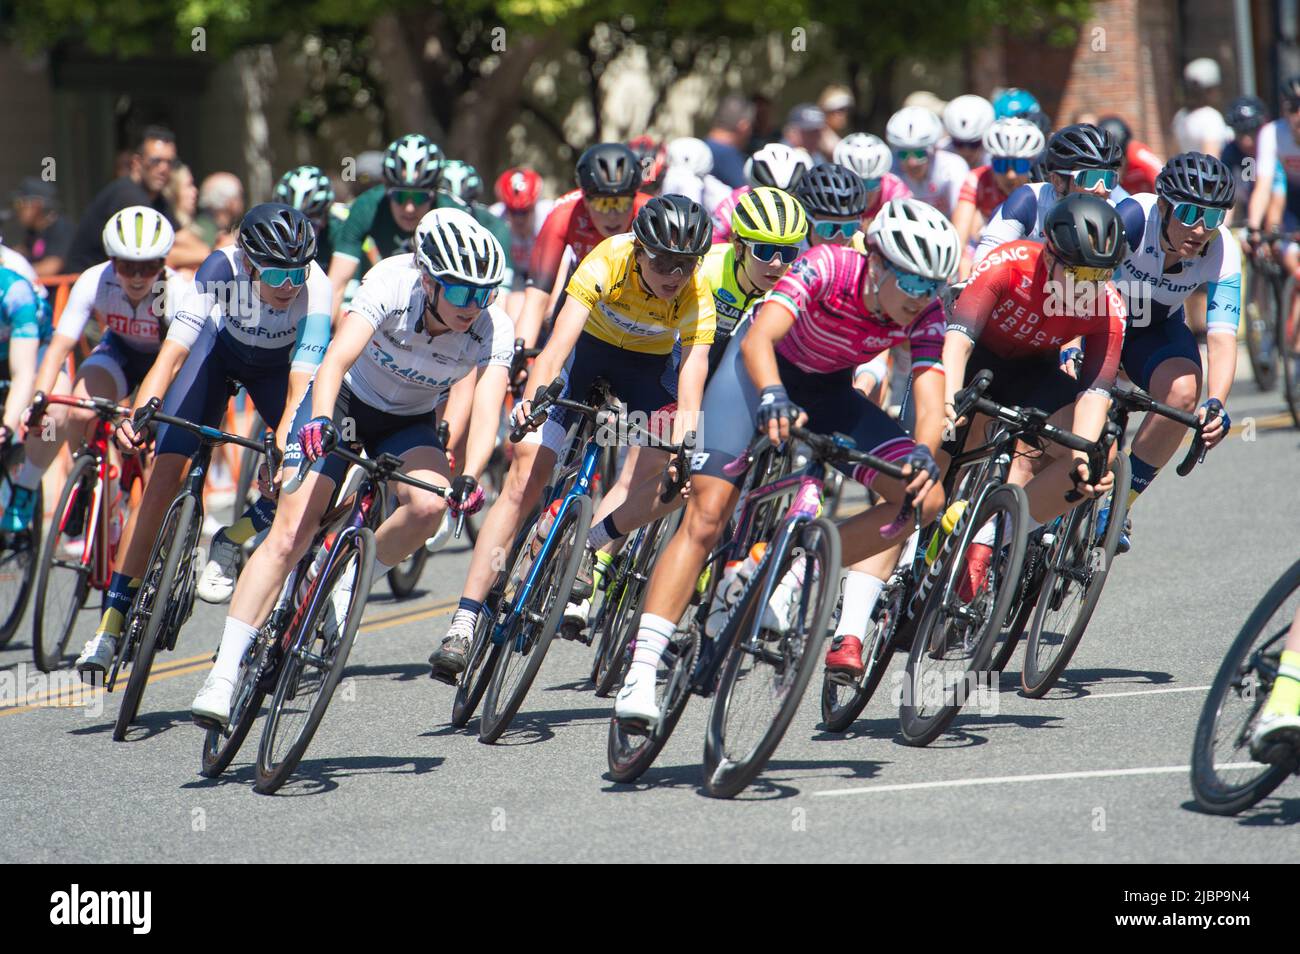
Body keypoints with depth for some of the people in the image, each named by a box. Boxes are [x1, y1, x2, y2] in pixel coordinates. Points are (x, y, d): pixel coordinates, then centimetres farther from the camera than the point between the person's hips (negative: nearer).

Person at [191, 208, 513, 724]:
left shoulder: (494, 329, -25)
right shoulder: (392, 284, -31)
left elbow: (487, 407, -36)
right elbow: (337, 358, -41)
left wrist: (469, 477, -54)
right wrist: (319, 420, -60)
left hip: (410, 424, 2)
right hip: (347, 403, -2)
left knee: (428, 505, -31)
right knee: (289, 535, -15)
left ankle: (350, 588, -4)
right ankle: (223, 673, -13)